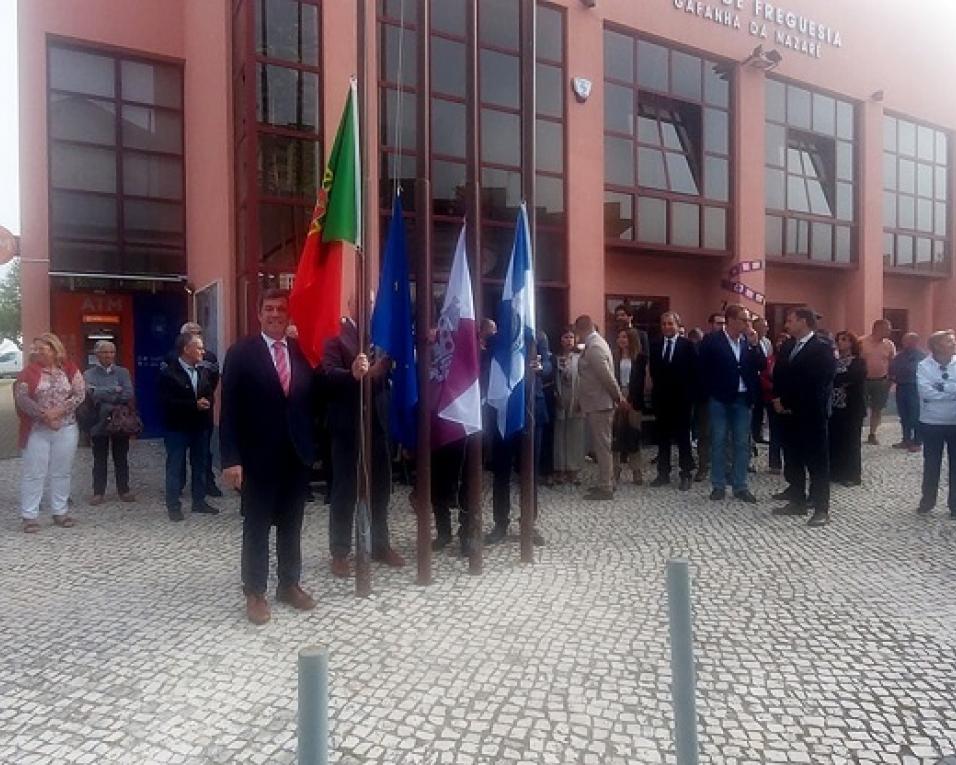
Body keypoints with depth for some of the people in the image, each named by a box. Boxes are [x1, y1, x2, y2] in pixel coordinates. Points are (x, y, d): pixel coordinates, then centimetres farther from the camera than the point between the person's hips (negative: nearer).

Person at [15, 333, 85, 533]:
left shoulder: (70, 368, 2)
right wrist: (43, 415, -18)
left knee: (62, 471, 9)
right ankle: (29, 516, 8)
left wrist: (59, 411, -17)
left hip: (66, 428, 1)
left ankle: (60, 512, 20)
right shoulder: (30, 370, -1)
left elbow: (80, 393, -5)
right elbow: (21, 397, -9)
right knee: (33, 472, 2)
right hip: (37, 430, -1)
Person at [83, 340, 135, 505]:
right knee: (99, 459, 8)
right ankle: (98, 492, 17)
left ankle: (124, 490, 19)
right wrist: (115, 390, -12)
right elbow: (93, 393, -15)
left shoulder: (122, 372, 5)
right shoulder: (89, 374, 2)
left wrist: (103, 394, -11)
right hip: (99, 422, -1)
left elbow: (129, 394, -9)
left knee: (121, 458, 9)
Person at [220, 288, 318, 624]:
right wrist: (230, 458, -13)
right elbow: (229, 408, -8)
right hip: (258, 455, -3)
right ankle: (254, 592, 22)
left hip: (297, 454, 3)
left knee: (291, 524, 14)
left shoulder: (301, 351, 4)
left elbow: (312, 399, 4)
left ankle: (289, 584, 29)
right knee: (256, 526, 8)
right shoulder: (241, 352, -5)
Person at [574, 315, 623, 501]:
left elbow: (607, 376, -22)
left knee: (602, 446, -3)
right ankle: (607, 482, 27)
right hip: (598, 403, 10)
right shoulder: (595, 342, 12)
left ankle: (605, 488, 4)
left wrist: (618, 396, -11)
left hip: (599, 405, -10)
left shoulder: (594, 347, -19)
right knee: (602, 445, 17)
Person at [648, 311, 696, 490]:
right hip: (661, 398, 3)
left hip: (681, 398, -3)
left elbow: (693, 372, -5)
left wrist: (690, 394, -9)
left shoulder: (687, 345, -4)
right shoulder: (655, 345, 6)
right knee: (662, 437, 9)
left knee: (683, 437, 4)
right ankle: (663, 473, 17)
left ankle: (686, 475, 11)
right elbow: (652, 370, 8)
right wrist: (655, 388, 0)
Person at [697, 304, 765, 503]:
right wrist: (709, 393, -6)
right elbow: (703, 369, -4)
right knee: (718, 443, 5)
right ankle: (718, 485, 14)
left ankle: (740, 486, 17)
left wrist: (754, 344, -10)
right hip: (720, 399, -3)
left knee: (742, 443, 8)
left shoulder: (750, 342, 5)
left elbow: (762, 366, 0)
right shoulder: (711, 340, -6)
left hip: (743, 399, 4)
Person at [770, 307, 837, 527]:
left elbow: (819, 384, -16)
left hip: (811, 414, -7)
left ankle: (821, 509, 6)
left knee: (817, 462, 0)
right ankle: (797, 501, 23)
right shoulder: (786, 347, 13)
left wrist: (792, 405, -13)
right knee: (792, 459, 12)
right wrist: (778, 399, -2)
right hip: (788, 412, 7)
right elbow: (778, 375, 14)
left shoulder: (822, 348, -10)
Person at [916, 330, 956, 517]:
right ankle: (927, 500, 26)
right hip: (931, 423, -1)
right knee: (931, 464, 12)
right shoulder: (924, 366, -7)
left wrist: (941, 388, -20)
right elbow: (926, 392, -18)